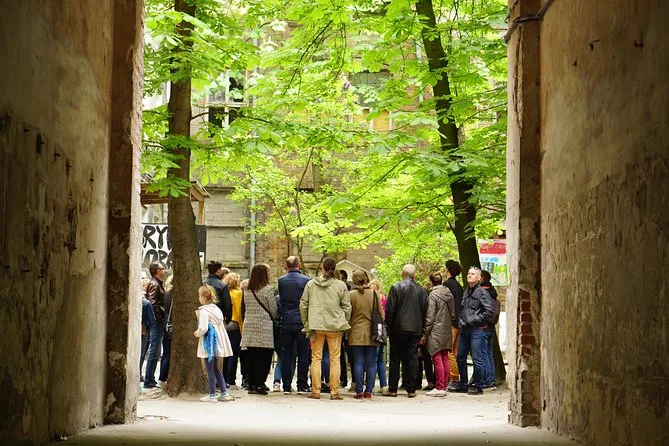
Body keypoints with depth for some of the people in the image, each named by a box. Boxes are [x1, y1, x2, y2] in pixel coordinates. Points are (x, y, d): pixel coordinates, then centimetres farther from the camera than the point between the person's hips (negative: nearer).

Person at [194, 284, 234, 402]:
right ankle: (224, 393, 13)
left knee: (210, 370, -1)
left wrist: (197, 333, -4)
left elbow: (203, 328, -25)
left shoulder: (204, 311, -16)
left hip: (208, 342, -8)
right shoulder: (216, 309, 9)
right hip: (217, 341, 8)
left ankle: (212, 395, 4)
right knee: (215, 369, 17)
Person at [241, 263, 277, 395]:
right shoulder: (267, 290, -8)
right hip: (264, 328, -5)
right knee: (263, 358, -2)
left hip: (249, 327, 5)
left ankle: (251, 385, 9)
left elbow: (247, 308, 14)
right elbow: (273, 310, -3)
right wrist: (272, 319, 16)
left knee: (250, 358, 7)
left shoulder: (247, 291, 9)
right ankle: (259, 385, -5)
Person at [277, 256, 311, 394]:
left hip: (286, 322, 2)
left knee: (286, 354, 7)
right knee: (302, 354, 3)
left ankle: (286, 386, 6)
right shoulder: (306, 280, -5)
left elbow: (279, 299, 6)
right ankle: (301, 386, 2)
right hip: (302, 321, -2)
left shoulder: (281, 281, 0)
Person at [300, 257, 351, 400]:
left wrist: (306, 322, 12)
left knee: (316, 358, 7)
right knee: (335, 359, 4)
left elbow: (303, 304, 4)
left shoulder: (311, 284, 1)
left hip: (316, 325, 1)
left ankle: (315, 391, 7)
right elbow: (347, 307, 1)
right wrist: (344, 323, 11)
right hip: (335, 325, -1)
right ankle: (334, 391, 4)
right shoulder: (341, 285, -2)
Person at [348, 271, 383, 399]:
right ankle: (369, 391, 4)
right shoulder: (375, 294, 1)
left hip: (356, 334, -2)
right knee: (371, 363, 5)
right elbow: (381, 314, 5)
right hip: (372, 334, 2)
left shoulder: (351, 295, -6)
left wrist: (348, 331, 10)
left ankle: (359, 391, 0)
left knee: (358, 363, 1)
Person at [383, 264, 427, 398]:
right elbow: (425, 310, 7)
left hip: (399, 328, -3)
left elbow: (389, 309, -8)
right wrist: (422, 329, 14)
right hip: (416, 329, 3)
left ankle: (392, 389, 4)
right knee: (412, 358, 6)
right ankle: (411, 389, 4)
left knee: (395, 358, 4)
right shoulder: (421, 290, 4)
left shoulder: (396, 288, -7)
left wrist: (388, 326, 0)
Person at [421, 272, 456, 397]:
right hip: (447, 331, 7)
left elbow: (430, 317, -12)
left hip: (436, 331, -7)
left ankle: (439, 388, -8)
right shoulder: (448, 293, 8)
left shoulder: (433, 295, -11)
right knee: (445, 359, 9)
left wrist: (425, 334, -7)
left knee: (437, 359, -6)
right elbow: (453, 313, 13)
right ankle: (444, 386, 12)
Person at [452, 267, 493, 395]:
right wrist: (461, 321, 13)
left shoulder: (482, 292, -6)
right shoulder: (466, 292, 17)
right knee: (460, 358, 11)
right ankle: (463, 384, 20)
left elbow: (488, 311, -13)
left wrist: (474, 320, -14)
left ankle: (478, 386, 2)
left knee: (477, 359, -4)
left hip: (477, 330, -8)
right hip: (464, 329, 8)